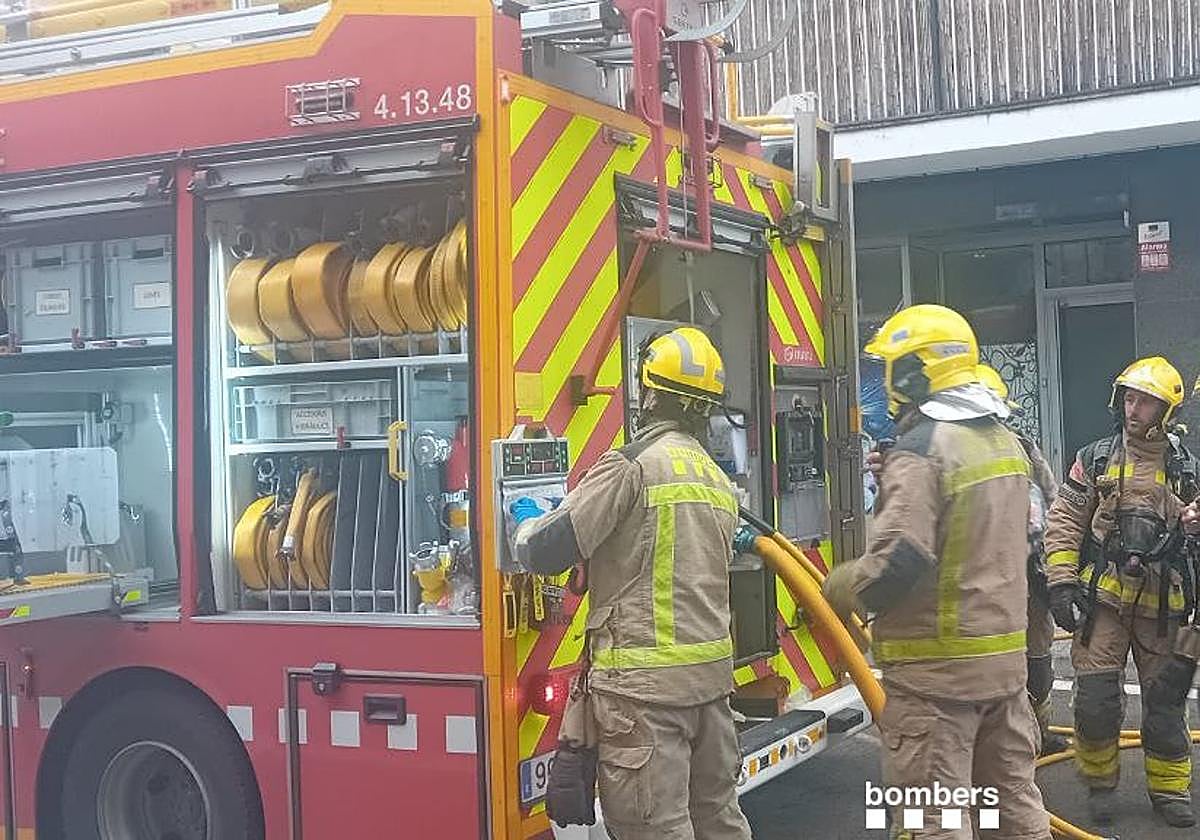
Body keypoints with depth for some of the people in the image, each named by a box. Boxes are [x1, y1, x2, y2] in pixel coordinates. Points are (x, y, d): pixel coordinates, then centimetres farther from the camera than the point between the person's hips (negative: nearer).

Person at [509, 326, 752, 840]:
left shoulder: (633, 464, -11)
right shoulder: (719, 481, 14)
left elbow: (547, 551, -13)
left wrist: (527, 523, 11)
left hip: (645, 684, -8)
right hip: (710, 674, 8)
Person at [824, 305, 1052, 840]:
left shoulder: (920, 450, -18)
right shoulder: (1004, 440, 10)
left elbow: (897, 564, -25)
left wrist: (836, 590, -8)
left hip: (937, 668, -8)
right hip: (1004, 656, 9)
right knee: (1014, 796, 18)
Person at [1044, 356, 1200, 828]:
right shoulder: (1095, 460, 4)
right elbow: (1064, 522, 1)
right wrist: (1062, 582, -6)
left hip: (1161, 603, 1)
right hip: (1102, 597, -1)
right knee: (1096, 696, -3)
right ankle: (1099, 783, 16)